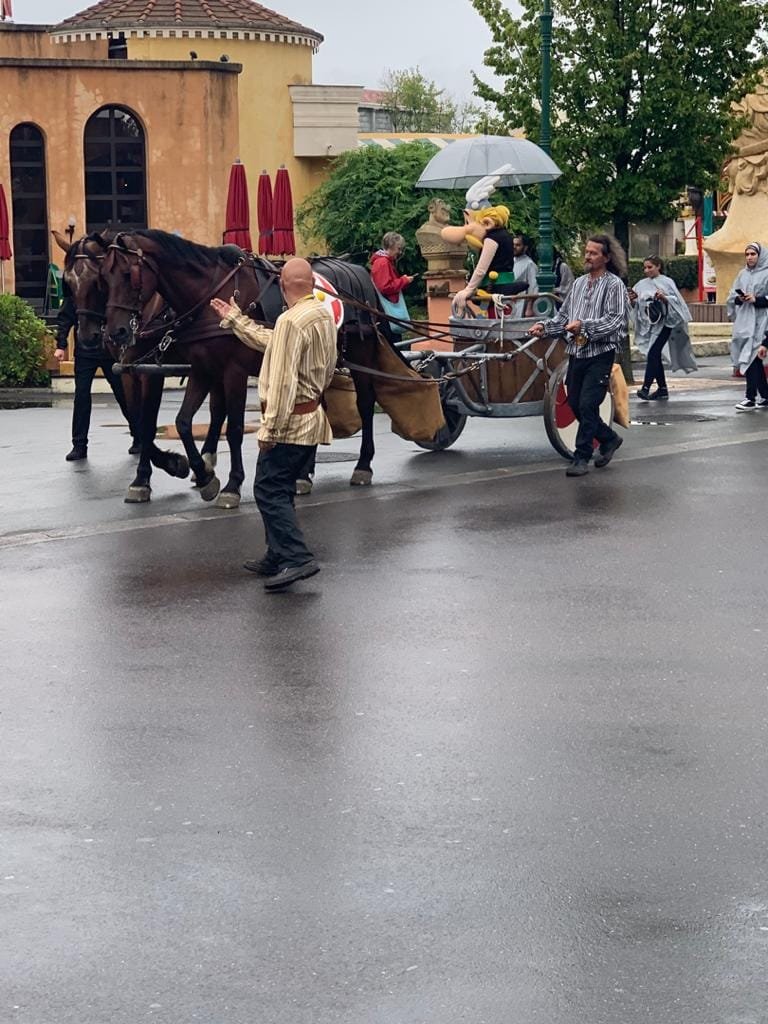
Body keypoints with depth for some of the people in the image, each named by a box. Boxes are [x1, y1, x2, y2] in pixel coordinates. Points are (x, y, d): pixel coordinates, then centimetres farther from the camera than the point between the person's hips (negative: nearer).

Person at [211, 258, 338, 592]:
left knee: (269, 490, -7)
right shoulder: (324, 314, 10)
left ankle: (297, 557, -15)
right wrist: (233, 318, 27)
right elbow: (268, 342, 21)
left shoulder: (291, 321, -20)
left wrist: (270, 428, -21)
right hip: (312, 417, 10)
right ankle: (278, 557, 22)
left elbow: (283, 380, -24)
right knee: (280, 489, 17)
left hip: (291, 421, -10)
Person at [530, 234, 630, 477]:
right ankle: (609, 439, 29)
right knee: (575, 405, 10)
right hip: (577, 352, 7)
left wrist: (583, 325, -26)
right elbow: (563, 315, 17)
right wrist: (545, 326, 0)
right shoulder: (579, 283, 16)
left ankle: (581, 457, -1)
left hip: (600, 354, -7)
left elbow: (615, 320, -16)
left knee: (587, 405, -10)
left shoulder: (614, 285, -5)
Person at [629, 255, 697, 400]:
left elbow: (676, 301, -6)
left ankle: (646, 388, -20)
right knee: (656, 356, 8)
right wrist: (632, 300, -9)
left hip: (663, 324, -6)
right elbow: (635, 306, 12)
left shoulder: (667, 282, -2)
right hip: (649, 324, 6)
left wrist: (664, 298, -23)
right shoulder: (642, 284, 10)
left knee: (653, 354, -16)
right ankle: (662, 389, 15)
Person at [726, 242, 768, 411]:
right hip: (743, 320, 7)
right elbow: (732, 295, 15)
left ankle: (750, 398, -14)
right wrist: (739, 299, -5)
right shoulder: (742, 274, 15)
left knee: (751, 357, -13)